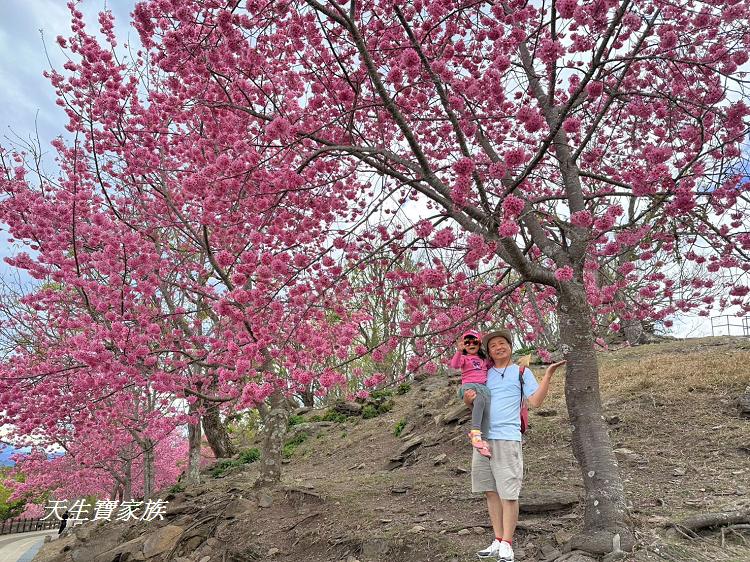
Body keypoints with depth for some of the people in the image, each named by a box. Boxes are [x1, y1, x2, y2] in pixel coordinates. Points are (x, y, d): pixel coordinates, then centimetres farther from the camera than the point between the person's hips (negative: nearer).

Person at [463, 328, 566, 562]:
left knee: (508, 493, -3)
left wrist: (548, 374, -15)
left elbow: (536, 401, -5)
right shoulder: (485, 374, 17)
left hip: (506, 438, -4)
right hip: (483, 438, 5)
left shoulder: (522, 372, 6)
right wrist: (467, 398, -2)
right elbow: (471, 401, 22)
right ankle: (498, 541, 19)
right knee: (490, 491, 9)